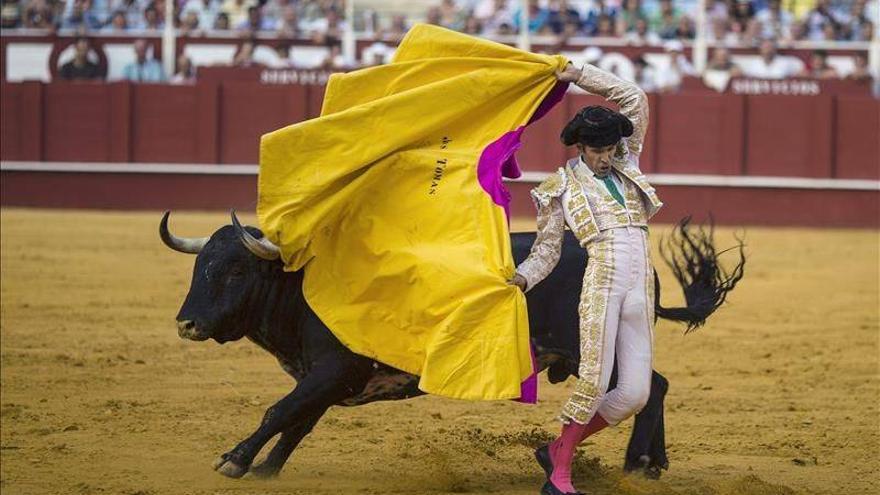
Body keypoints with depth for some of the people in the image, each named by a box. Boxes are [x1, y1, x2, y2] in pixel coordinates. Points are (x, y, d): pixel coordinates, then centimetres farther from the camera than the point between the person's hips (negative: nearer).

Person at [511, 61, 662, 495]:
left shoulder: (626, 165, 17)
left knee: (634, 395, -1)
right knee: (594, 382, -12)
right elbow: (546, 251, 9)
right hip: (601, 283, -4)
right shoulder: (562, 189, 7)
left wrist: (578, 75, 7)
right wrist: (519, 279, -10)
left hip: (641, 291, 4)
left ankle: (558, 449, 15)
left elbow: (635, 100, 13)